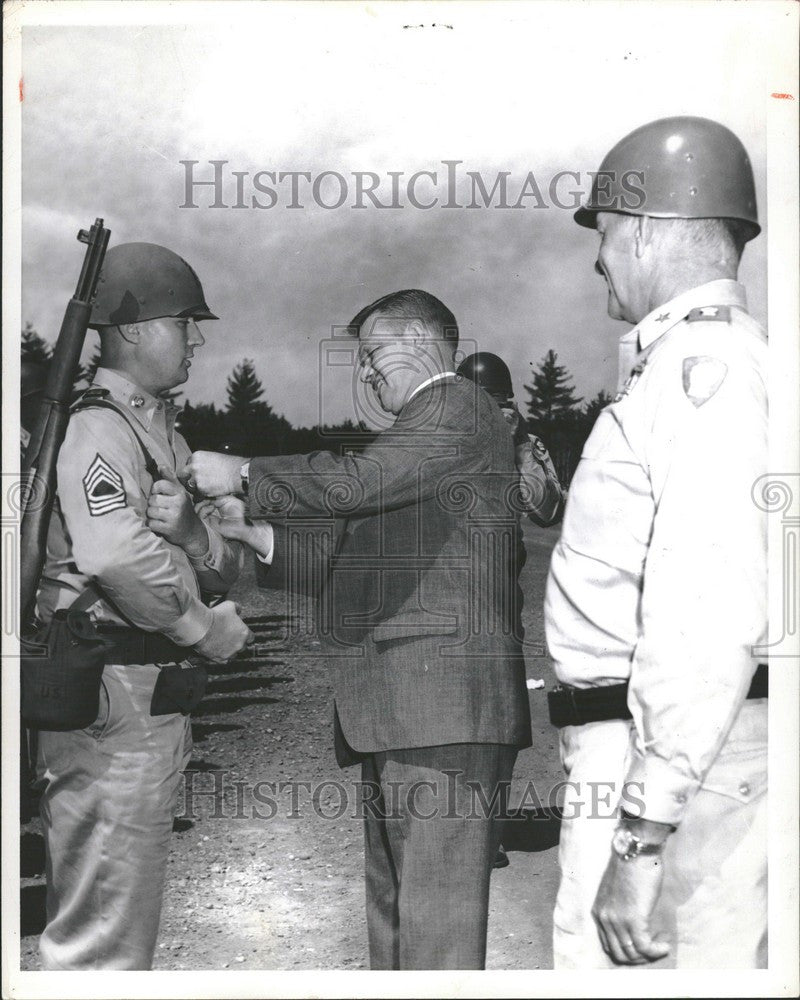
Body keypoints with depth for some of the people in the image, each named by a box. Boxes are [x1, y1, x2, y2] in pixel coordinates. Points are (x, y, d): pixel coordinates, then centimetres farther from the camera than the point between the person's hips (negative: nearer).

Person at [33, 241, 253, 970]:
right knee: (102, 936, -5)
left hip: (154, 698, 10)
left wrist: (191, 534, -7)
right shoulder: (96, 427, -12)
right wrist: (209, 629, -16)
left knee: (126, 916, 20)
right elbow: (120, 557, -29)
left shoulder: (162, 432, 19)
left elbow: (227, 571, 16)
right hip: (112, 694, -10)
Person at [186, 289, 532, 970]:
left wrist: (241, 474, -8)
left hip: (443, 701, -10)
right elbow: (344, 550, 24)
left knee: (436, 919, -10)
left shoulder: (458, 409, -5)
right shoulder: (419, 433, 25)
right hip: (396, 709, 10)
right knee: (394, 909, 14)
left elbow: (355, 483, -18)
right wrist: (250, 530, 13)